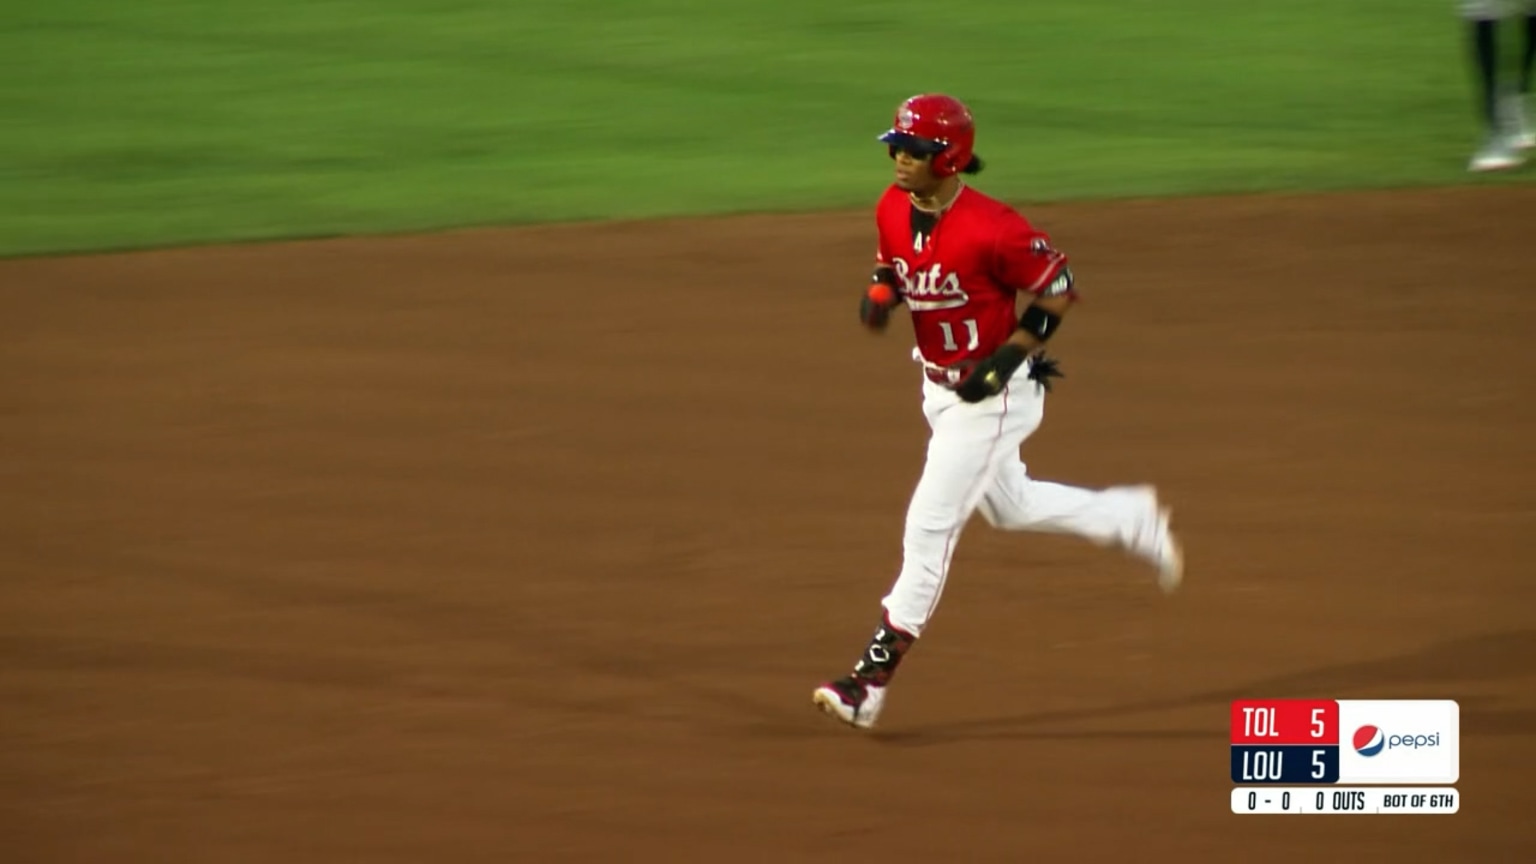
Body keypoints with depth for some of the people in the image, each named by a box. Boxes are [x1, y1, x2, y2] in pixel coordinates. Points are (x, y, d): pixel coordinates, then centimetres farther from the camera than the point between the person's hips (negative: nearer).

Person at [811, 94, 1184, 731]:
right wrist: (879, 294, -9)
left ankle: (871, 681, -7)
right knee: (1007, 505, 26)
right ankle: (1133, 520, 47)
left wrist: (1010, 355, -25)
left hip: (995, 392, -9)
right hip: (940, 386, 9)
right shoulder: (893, 210, -5)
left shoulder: (990, 228, -27)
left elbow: (1059, 289, -17)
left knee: (930, 526, -10)